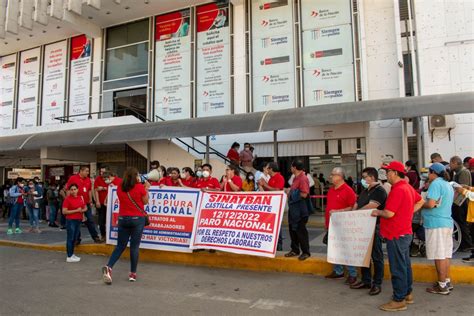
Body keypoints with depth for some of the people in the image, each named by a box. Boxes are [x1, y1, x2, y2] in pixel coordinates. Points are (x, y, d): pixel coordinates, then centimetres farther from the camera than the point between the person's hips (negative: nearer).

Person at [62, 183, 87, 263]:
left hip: (79, 220, 6)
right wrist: (76, 210, -18)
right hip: (71, 221, -6)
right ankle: (69, 257, 4)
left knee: (75, 238, 13)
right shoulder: (67, 199, -10)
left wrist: (82, 210, -7)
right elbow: (64, 212, -15)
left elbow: (85, 208, 16)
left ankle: (72, 254, 25)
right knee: (70, 238, -2)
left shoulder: (81, 197, 8)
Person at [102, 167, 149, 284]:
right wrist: (146, 188, 12)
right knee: (134, 247, 4)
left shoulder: (119, 188, 2)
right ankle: (133, 274, 10)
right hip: (137, 219, -3)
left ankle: (108, 267, -7)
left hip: (123, 219, 3)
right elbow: (145, 202, 2)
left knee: (120, 246, 11)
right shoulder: (140, 187, -9)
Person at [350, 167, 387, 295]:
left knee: (376, 256, 3)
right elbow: (356, 205, 17)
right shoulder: (364, 191, 17)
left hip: (374, 227, -9)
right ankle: (366, 280, 25)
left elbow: (370, 207, -20)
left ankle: (377, 284, 12)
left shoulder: (379, 191, -11)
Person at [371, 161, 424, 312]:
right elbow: (420, 201, 24)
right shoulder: (407, 187, 9)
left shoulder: (398, 189, -22)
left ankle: (399, 300, 9)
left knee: (398, 268, -1)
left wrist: (377, 212, -6)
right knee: (405, 264, 19)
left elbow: (389, 213, -25)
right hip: (405, 232, 10)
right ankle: (407, 293, 32)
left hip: (396, 235, -10)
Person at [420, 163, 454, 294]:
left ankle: (442, 286, 5)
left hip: (436, 224, -9)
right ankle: (447, 282, 24)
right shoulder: (448, 185, 16)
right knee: (445, 254, 15)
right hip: (447, 222, 9)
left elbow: (431, 204, -22)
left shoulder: (436, 183, -13)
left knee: (439, 256, -2)